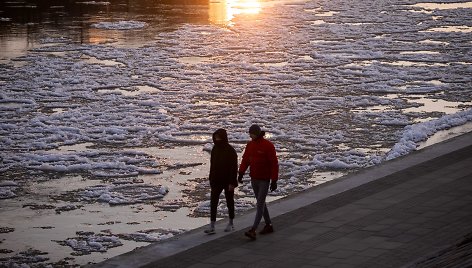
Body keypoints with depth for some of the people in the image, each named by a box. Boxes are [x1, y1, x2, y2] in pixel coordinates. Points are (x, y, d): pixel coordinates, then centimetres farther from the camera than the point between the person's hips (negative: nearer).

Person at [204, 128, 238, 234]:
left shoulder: (230, 151, -14)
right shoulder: (215, 149, 5)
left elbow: (234, 168, -15)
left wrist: (232, 183, -18)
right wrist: (211, 179, 14)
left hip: (227, 182, -5)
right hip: (216, 181, 5)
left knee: (229, 202, 10)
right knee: (213, 202, -4)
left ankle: (231, 224, 24)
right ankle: (212, 226, -6)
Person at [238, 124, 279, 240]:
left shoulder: (268, 146, -14)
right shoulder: (250, 145, 5)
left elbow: (274, 164, -14)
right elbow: (245, 160, 6)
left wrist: (274, 180, -15)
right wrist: (241, 173, -7)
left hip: (264, 180, -7)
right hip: (254, 179, 7)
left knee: (260, 204, -10)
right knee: (261, 203, 15)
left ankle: (253, 231, -18)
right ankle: (268, 225, 28)